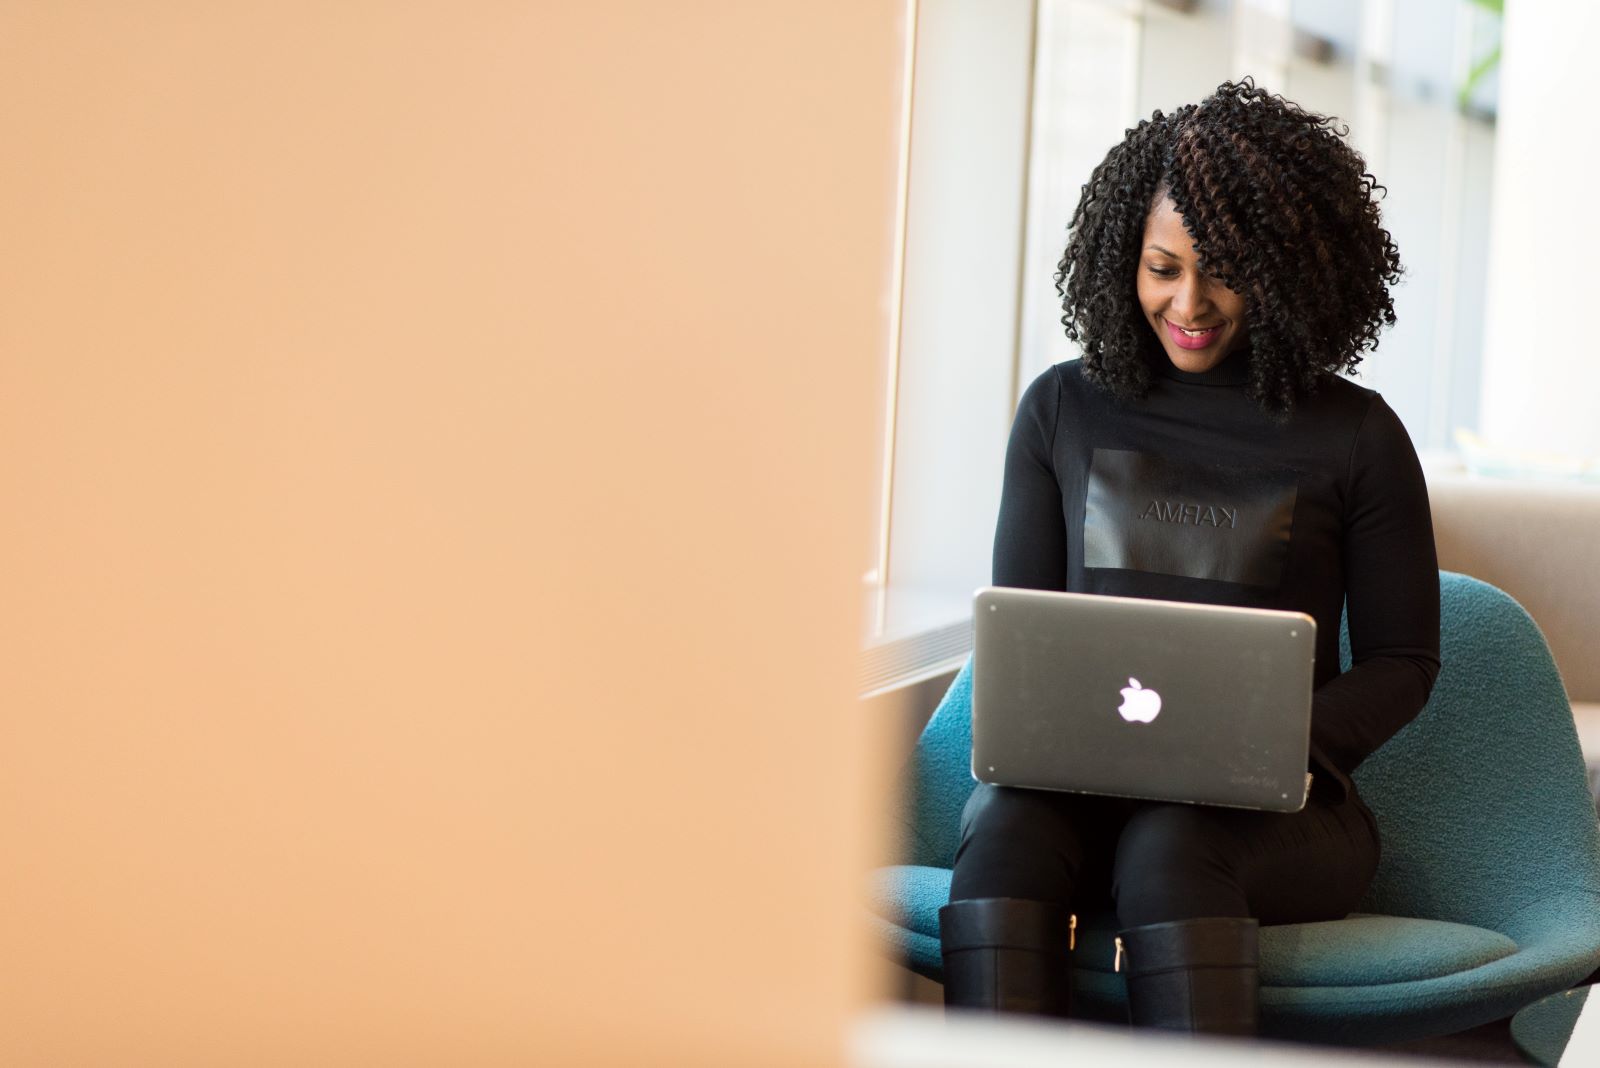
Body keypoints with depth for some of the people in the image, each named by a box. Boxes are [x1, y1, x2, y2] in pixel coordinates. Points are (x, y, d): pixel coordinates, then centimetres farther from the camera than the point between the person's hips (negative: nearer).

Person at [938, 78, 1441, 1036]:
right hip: (1078, 785, 2)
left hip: (1275, 811, -2)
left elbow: (1402, 660, 8)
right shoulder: (1062, 409, 13)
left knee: (1170, 844, -36)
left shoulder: (1355, 436, 5)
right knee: (1006, 826, -32)